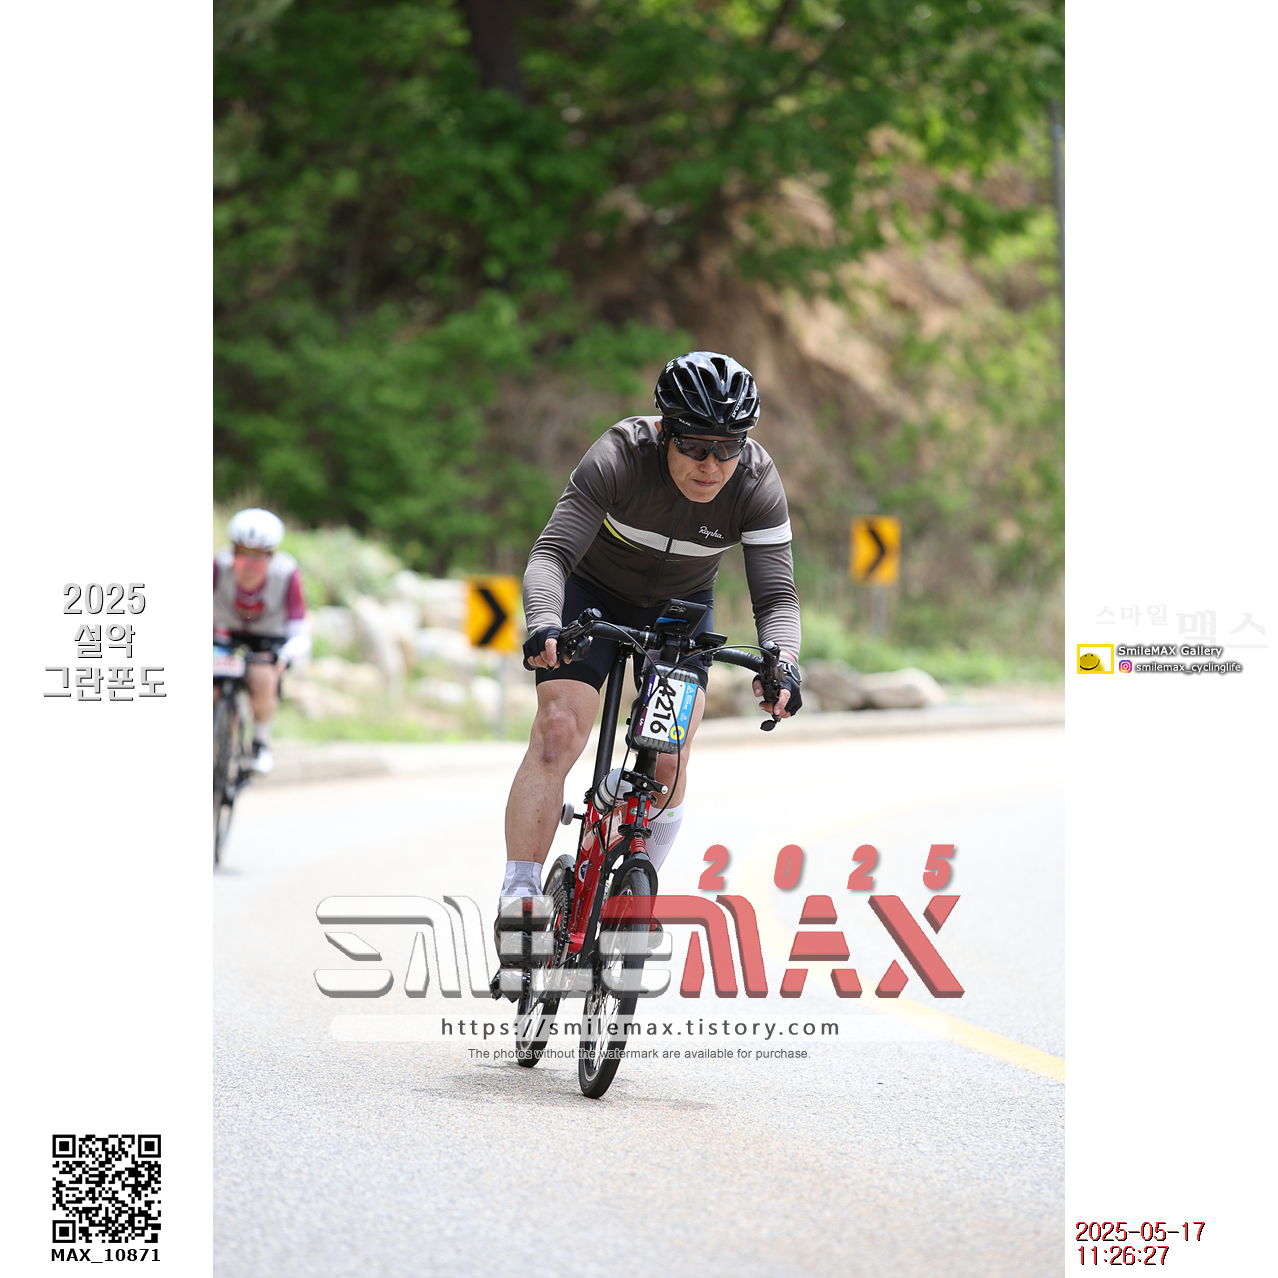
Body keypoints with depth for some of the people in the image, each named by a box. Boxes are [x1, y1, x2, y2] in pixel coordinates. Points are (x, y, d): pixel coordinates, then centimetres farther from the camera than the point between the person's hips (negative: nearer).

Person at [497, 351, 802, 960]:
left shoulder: (757, 483, -26)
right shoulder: (619, 456, -32)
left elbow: (776, 594, -26)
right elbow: (552, 553, -36)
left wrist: (781, 663, -46)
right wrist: (544, 624, -55)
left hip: (680, 608, 2)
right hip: (594, 592, -2)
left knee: (668, 759, -11)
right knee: (556, 733, -20)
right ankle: (518, 901, -21)